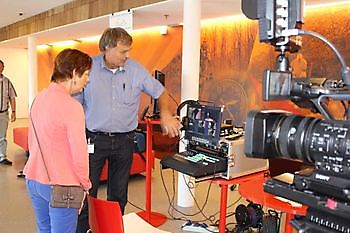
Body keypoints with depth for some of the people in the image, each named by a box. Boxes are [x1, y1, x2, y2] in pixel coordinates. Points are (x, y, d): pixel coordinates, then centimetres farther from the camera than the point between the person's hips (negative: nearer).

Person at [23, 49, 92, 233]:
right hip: (60, 185, -8)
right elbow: (79, 154, -19)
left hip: (33, 179, 8)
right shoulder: (71, 106, -21)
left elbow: (31, 141, 12)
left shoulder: (39, 98, 4)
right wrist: (85, 185, -5)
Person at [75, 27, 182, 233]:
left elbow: (160, 92, 8)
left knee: (119, 194, 15)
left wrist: (166, 115, -9)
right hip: (94, 139, -1)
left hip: (124, 140, 2)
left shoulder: (136, 69, -3)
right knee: (87, 193, 4)